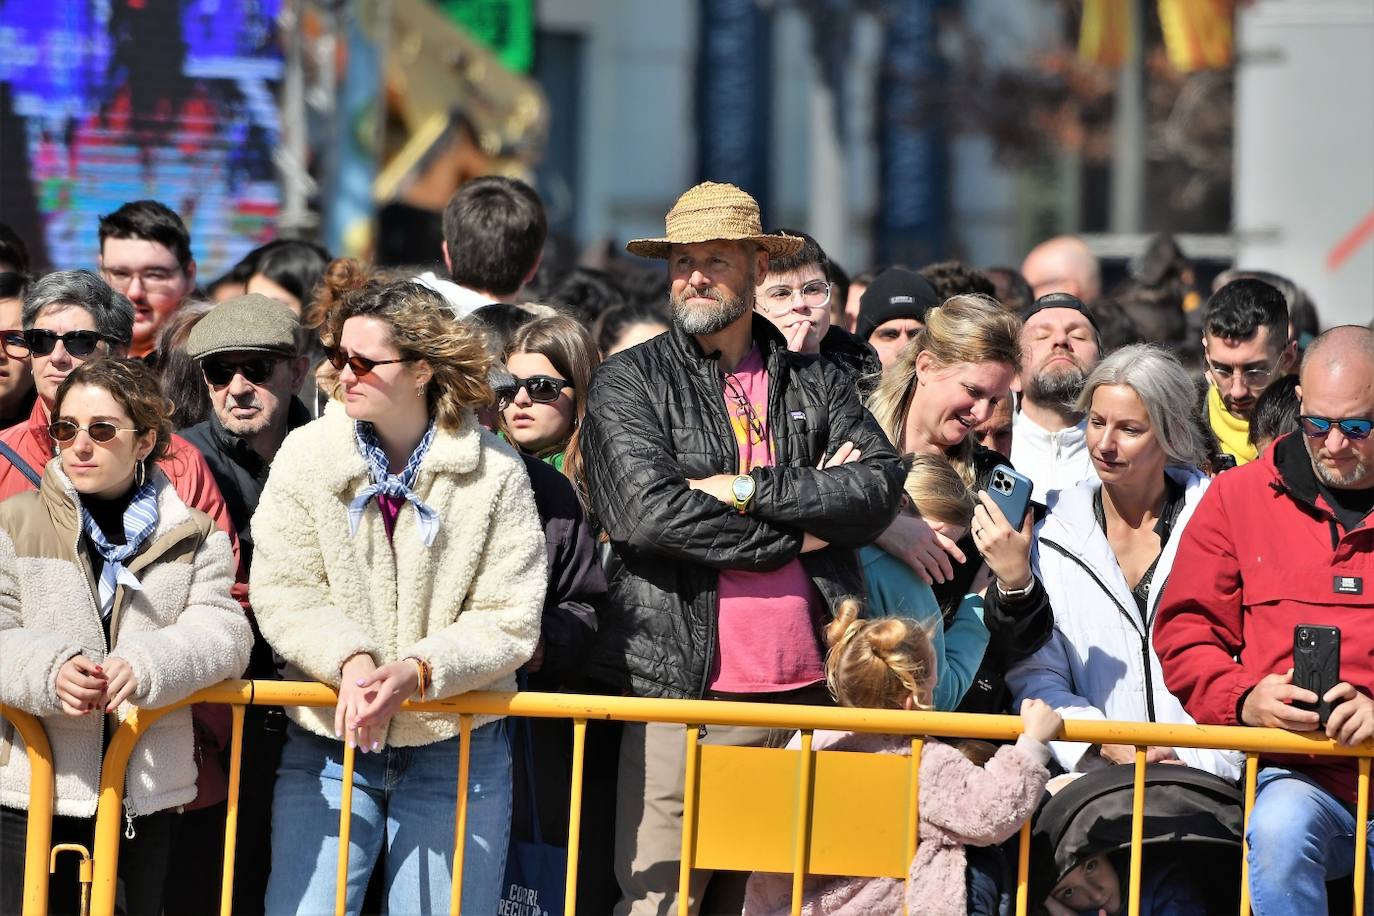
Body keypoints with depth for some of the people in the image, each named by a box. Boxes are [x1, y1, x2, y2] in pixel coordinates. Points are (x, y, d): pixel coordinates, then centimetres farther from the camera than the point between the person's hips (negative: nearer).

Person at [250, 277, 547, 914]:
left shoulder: (494, 473, -5)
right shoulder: (306, 455, -1)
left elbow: (509, 623, -8)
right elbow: (282, 594, -5)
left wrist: (418, 670, -23)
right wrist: (348, 658, -23)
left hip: (455, 749, -1)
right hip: (328, 743, 1)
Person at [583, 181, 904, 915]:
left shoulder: (818, 386, 15)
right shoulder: (629, 383, 5)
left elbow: (879, 489, 0)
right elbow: (649, 513, -10)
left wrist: (750, 490, -10)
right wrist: (799, 530, -4)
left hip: (807, 687, 3)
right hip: (682, 684, -3)